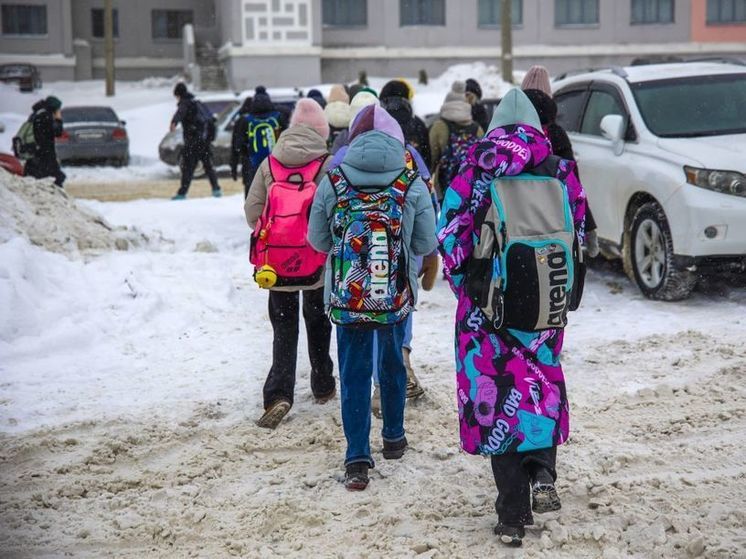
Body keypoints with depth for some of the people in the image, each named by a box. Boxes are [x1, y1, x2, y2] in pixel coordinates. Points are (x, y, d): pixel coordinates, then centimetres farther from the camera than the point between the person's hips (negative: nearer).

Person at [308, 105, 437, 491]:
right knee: (392, 365, 20)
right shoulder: (413, 185, -8)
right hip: (397, 296, 1)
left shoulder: (332, 183, -7)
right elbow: (426, 244, -1)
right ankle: (393, 437, 36)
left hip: (346, 297, -1)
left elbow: (318, 240, 2)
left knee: (354, 373, 6)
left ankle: (357, 459, 0)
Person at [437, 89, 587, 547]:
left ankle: (514, 515, 9)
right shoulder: (563, 175, 2)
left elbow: (451, 238, -4)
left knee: (496, 401, 8)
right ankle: (542, 474, 6)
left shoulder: (476, 176, -6)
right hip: (549, 309, 2)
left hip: (491, 309, -2)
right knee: (541, 388, 25)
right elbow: (579, 237, 7)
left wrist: (466, 286, 11)